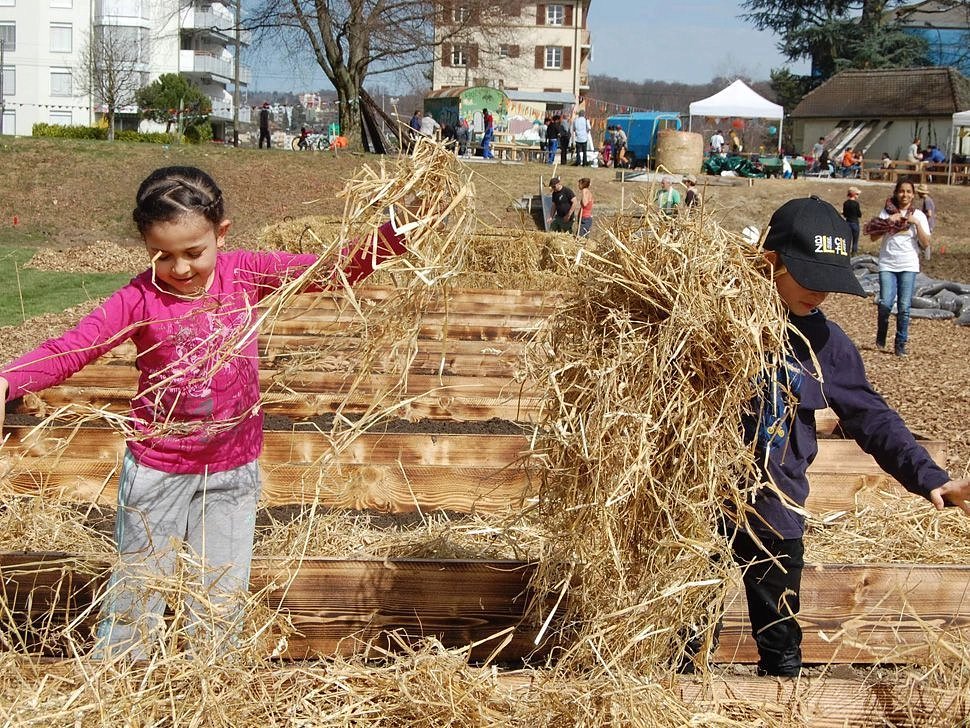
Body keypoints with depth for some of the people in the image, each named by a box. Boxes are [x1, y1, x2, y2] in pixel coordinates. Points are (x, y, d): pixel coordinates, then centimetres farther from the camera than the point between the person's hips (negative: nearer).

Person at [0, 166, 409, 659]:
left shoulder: (245, 275, -8)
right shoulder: (140, 299, -16)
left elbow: (333, 270, -9)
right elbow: (67, 350, -23)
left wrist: (385, 241, -27)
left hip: (233, 468, 2)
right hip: (157, 467, -2)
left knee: (223, 597, 13)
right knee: (136, 591, 9)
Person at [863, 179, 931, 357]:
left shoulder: (918, 215, 5)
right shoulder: (887, 212, 5)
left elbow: (926, 244, -1)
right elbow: (873, 237, -1)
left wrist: (916, 223, -11)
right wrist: (889, 221, -11)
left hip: (909, 266, 0)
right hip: (887, 264, 0)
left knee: (904, 307, -3)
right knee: (885, 303, -11)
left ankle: (900, 345, 8)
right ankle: (881, 336, 15)